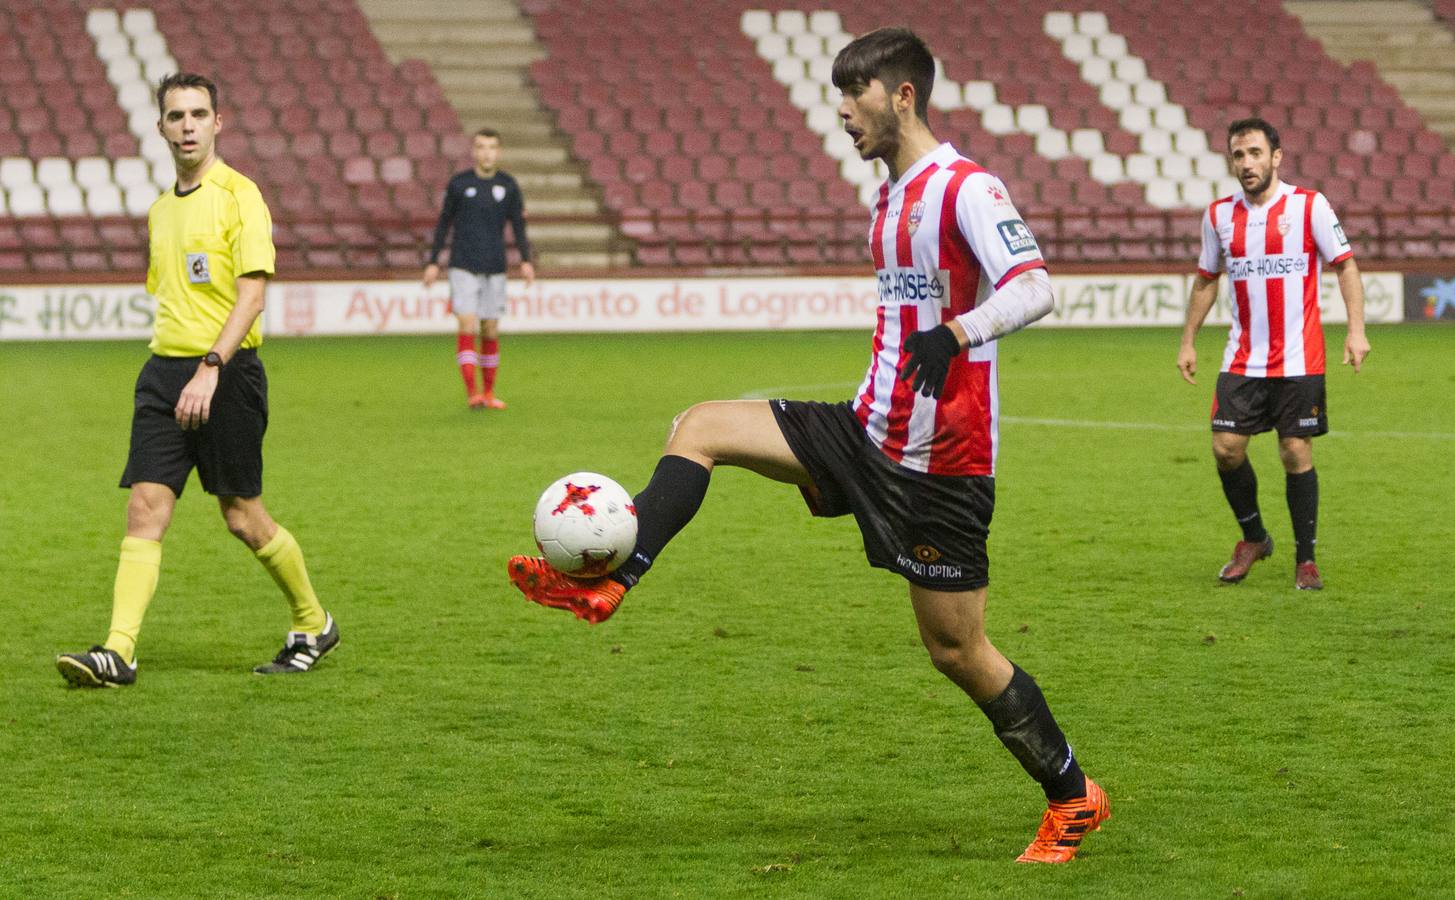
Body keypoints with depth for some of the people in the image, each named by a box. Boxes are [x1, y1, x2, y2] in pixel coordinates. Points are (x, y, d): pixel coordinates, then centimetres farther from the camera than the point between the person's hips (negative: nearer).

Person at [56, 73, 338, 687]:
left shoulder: (239, 196, -7)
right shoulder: (161, 209, 16)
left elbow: (251, 293, -15)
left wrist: (210, 368, -23)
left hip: (227, 372, -6)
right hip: (164, 372, 6)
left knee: (243, 518, 2)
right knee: (145, 510, -6)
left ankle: (313, 626, 23)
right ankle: (117, 653, -13)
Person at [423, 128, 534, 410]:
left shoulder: (508, 186, 4)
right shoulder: (458, 184, 0)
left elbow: (518, 225, 5)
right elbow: (443, 224, 7)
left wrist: (525, 261, -8)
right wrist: (433, 262, 5)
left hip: (495, 269, 2)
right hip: (463, 267, -2)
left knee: (491, 331, 6)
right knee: (467, 326, -13)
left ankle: (488, 392, 18)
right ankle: (472, 393, -17)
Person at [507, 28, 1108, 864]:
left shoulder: (968, 190, -15)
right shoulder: (894, 195, 13)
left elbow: (1035, 287, -29)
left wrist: (955, 333, -46)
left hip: (941, 462, -9)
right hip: (872, 430, 9)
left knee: (955, 647, -2)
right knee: (702, 426, -3)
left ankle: (1074, 796, 14)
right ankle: (607, 583, -9)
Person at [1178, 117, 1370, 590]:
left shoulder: (1309, 205, -5)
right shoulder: (1220, 214, 6)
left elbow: (1345, 266, -2)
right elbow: (1206, 280, 18)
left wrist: (1356, 330, -12)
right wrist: (1187, 342, 16)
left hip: (1299, 360, -3)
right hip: (1242, 360, 3)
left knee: (1296, 453, -3)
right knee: (1226, 448, -5)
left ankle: (1306, 559, 10)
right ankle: (1253, 538, 18)